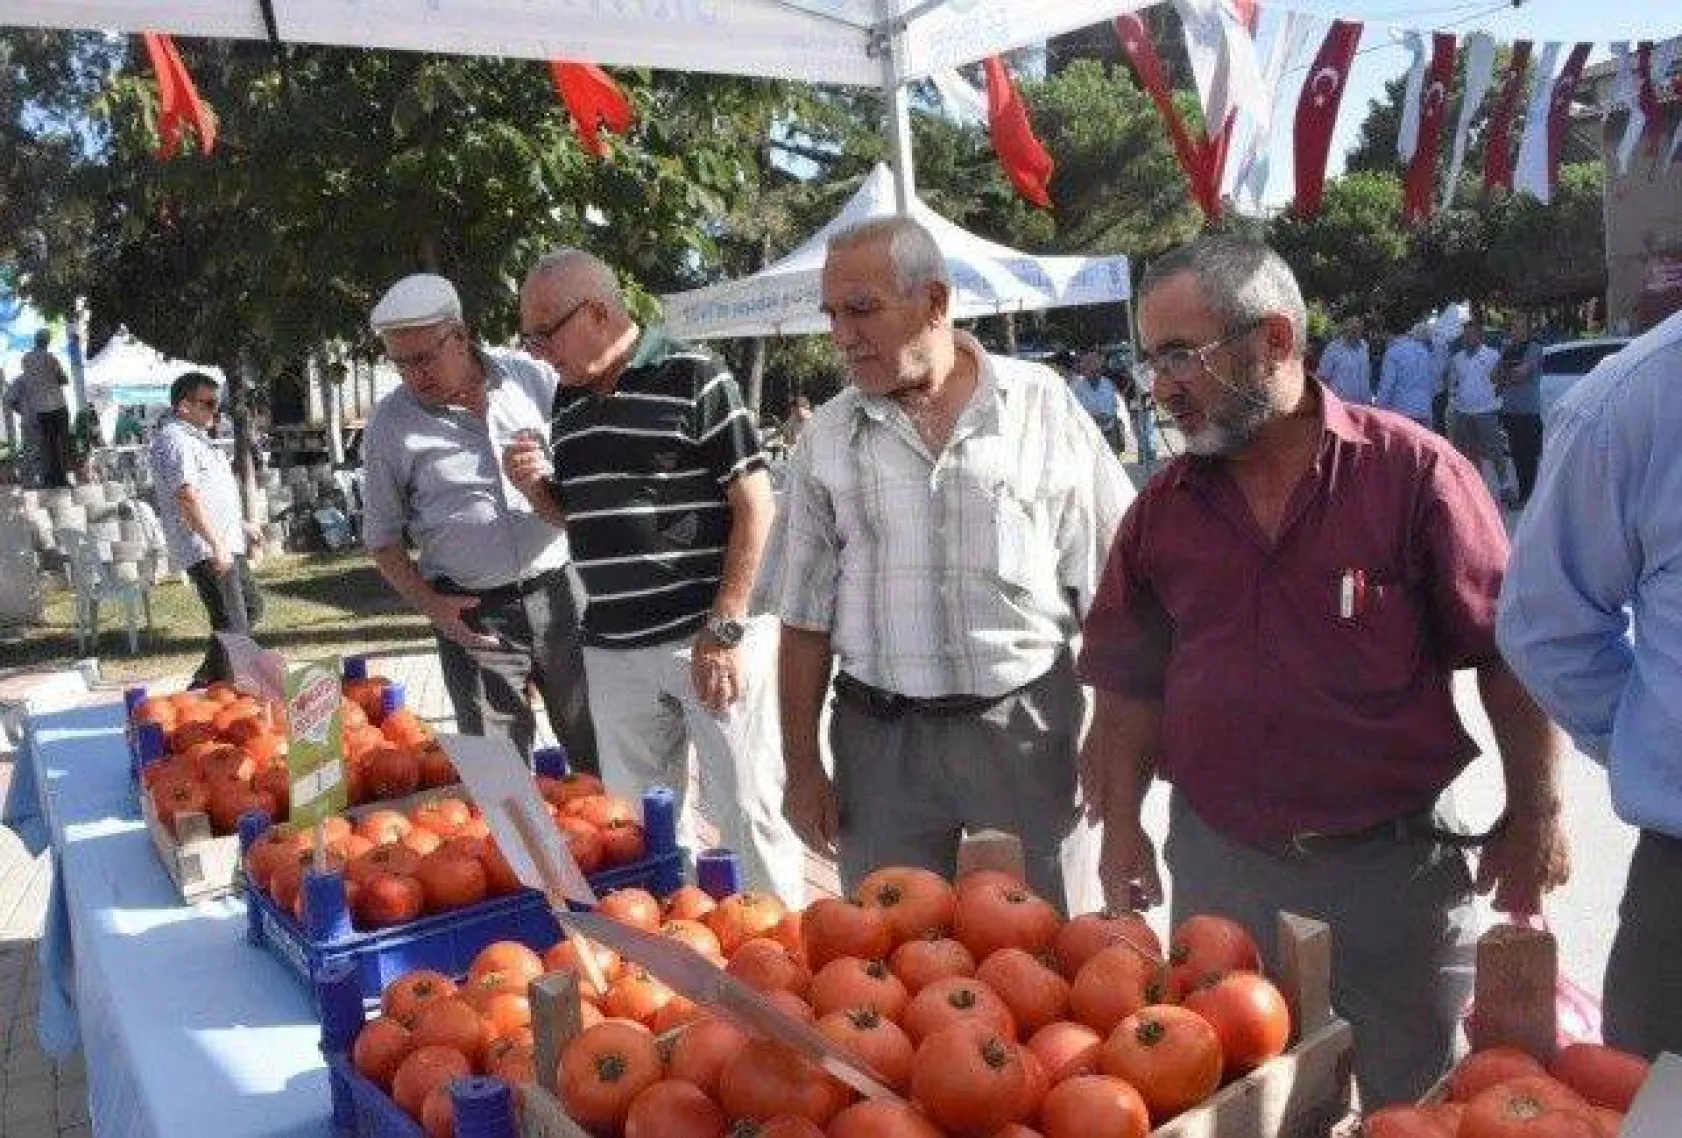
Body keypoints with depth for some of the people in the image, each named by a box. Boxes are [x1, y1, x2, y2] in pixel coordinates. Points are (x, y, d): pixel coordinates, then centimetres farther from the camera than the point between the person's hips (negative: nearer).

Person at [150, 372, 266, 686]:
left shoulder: (195, 437, 20)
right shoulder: (174, 440, -15)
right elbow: (187, 498, -24)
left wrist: (241, 525, 29)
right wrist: (217, 544, -26)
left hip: (226, 544, 11)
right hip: (206, 548, -11)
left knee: (252, 606, 19)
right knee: (231, 624, -10)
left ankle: (206, 679, 24)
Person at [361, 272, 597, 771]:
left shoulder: (532, 377, 0)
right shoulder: (389, 423, -1)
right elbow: (383, 538, 7)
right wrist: (430, 604, -7)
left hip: (560, 593, 1)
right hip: (474, 618, -1)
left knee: (601, 757, 11)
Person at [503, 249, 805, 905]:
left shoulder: (693, 378, -7)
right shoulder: (569, 402, 13)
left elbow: (755, 505, -10)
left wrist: (724, 630, -15)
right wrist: (538, 489, 1)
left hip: (708, 639, -6)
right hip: (613, 649, 6)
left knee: (745, 808, 1)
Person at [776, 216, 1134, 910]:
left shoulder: (1044, 408, -3)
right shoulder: (828, 437, 3)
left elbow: (1111, 589, 0)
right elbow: (806, 618, 5)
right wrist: (801, 766, 4)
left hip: (1026, 726, -1)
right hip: (879, 739, 2)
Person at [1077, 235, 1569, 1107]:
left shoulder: (1412, 471, -11)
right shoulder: (1162, 508, 1)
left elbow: (1510, 652, -7)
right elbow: (1132, 683, 7)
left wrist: (1534, 815, -5)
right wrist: (1120, 825, 3)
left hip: (1396, 863, -3)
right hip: (1219, 870, 3)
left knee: (1411, 1107, 16)